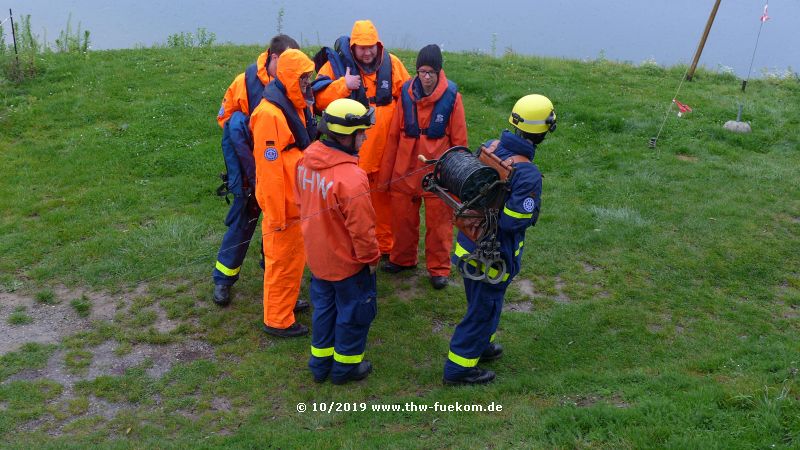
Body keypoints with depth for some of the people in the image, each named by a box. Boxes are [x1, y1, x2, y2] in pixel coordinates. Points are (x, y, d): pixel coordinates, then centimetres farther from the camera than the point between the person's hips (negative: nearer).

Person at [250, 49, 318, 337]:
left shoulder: (297, 105, 7)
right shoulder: (269, 114, -24)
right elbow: (269, 169, -23)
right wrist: (276, 215, -20)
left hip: (299, 199, 9)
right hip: (283, 204, -9)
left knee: (295, 255, 23)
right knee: (283, 260, 4)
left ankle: (286, 300, 42)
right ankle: (277, 320, 19)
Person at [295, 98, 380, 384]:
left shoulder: (307, 158, -9)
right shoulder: (351, 178, -34)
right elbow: (361, 228, -25)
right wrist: (371, 258, -8)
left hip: (317, 256, 7)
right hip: (348, 261, -7)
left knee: (324, 307, 24)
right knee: (354, 313, 16)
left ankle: (321, 363, 40)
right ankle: (345, 366, 33)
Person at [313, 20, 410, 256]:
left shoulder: (392, 63, 1)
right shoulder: (336, 64, -6)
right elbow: (319, 99, -11)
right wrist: (343, 84, -22)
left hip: (385, 150, 3)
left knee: (383, 200, 15)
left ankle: (385, 247, 31)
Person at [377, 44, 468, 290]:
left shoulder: (451, 96, -11)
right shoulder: (406, 93, -4)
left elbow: (459, 140, -5)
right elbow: (393, 135, 2)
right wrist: (385, 173, 5)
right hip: (405, 169, 3)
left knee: (438, 221, 7)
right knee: (402, 217, 15)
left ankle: (439, 269, 23)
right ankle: (403, 259, 37)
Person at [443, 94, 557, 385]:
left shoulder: (489, 148, -6)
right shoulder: (527, 174, -28)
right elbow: (515, 220, -27)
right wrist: (533, 209, -7)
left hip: (469, 241, 8)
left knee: (480, 302, 27)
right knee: (484, 308, 10)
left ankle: (479, 345, 48)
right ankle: (459, 368, 22)